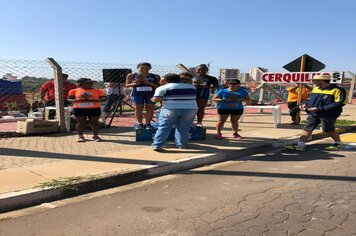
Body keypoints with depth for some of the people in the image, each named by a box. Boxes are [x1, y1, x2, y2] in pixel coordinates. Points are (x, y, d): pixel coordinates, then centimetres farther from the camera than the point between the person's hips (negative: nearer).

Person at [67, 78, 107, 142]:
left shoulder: (98, 91, 2)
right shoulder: (75, 91, 4)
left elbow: (104, 98, 0)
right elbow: (69, 99, 8)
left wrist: (95, 100, -16)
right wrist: (76, 100, -13)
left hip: (94, 109, 0)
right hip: (79, 109, 0)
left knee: (95, 122, 3)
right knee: (80, 122, 7)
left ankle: (95, 135, 16)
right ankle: (80, 136, 19)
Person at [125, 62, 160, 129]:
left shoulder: (155, 76, 2)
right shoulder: (131, 75, 4)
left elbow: (158, 86, 0)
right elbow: (127, 84, 8)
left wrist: (150, 83, -15)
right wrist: (134, 84, -11)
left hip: (151, 94, 0)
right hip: (137, 94, 0)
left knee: (150, 108, -2)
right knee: (138, 108, 0)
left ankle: (148, 123, 5)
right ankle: (140, 123, 8)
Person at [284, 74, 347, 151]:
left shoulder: (337, 90, -14)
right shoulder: (315, 88, 10)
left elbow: (338, 104, -21)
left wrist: (319, 108, -25)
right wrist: (306, 104, 0)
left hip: (328, 115, -6)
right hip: (313, 114, 6)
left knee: (329, 130, 9)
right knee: (307, 129, -2)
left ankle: (339, 144, 32)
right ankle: (300, 145, -2)